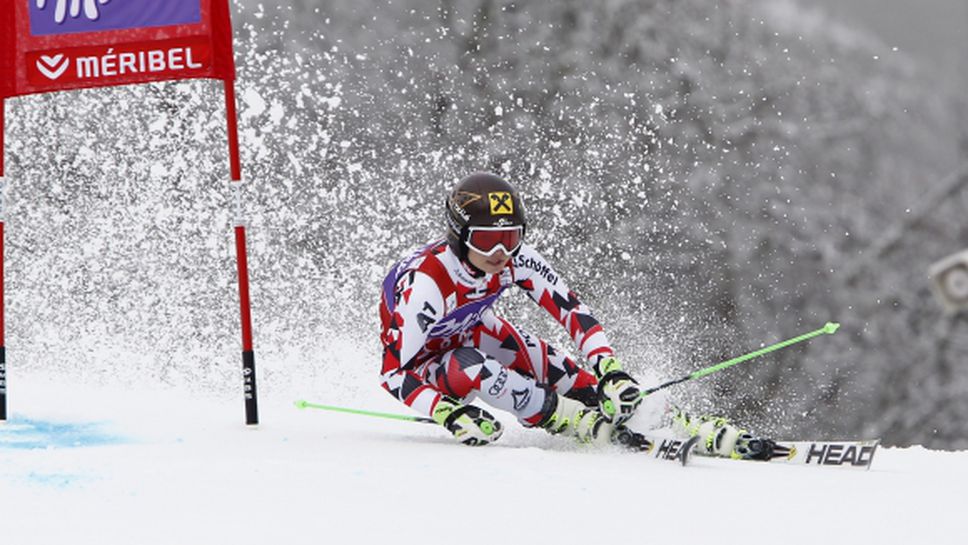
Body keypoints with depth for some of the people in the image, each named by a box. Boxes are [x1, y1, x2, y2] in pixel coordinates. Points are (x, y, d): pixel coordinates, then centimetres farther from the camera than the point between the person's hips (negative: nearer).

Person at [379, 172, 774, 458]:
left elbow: (571, 310, -18)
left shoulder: (516, 259, -22)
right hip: (421, 364, -5)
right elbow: (394, 372, -35)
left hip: (470, 332, 5)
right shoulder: (423, 283, -38)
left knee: (556, 370, -17)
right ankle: (594, 428, -29)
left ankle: (696, 430, -20)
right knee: (472, 368, -38)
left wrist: (609, 369, -32)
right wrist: (448, 413, -48)